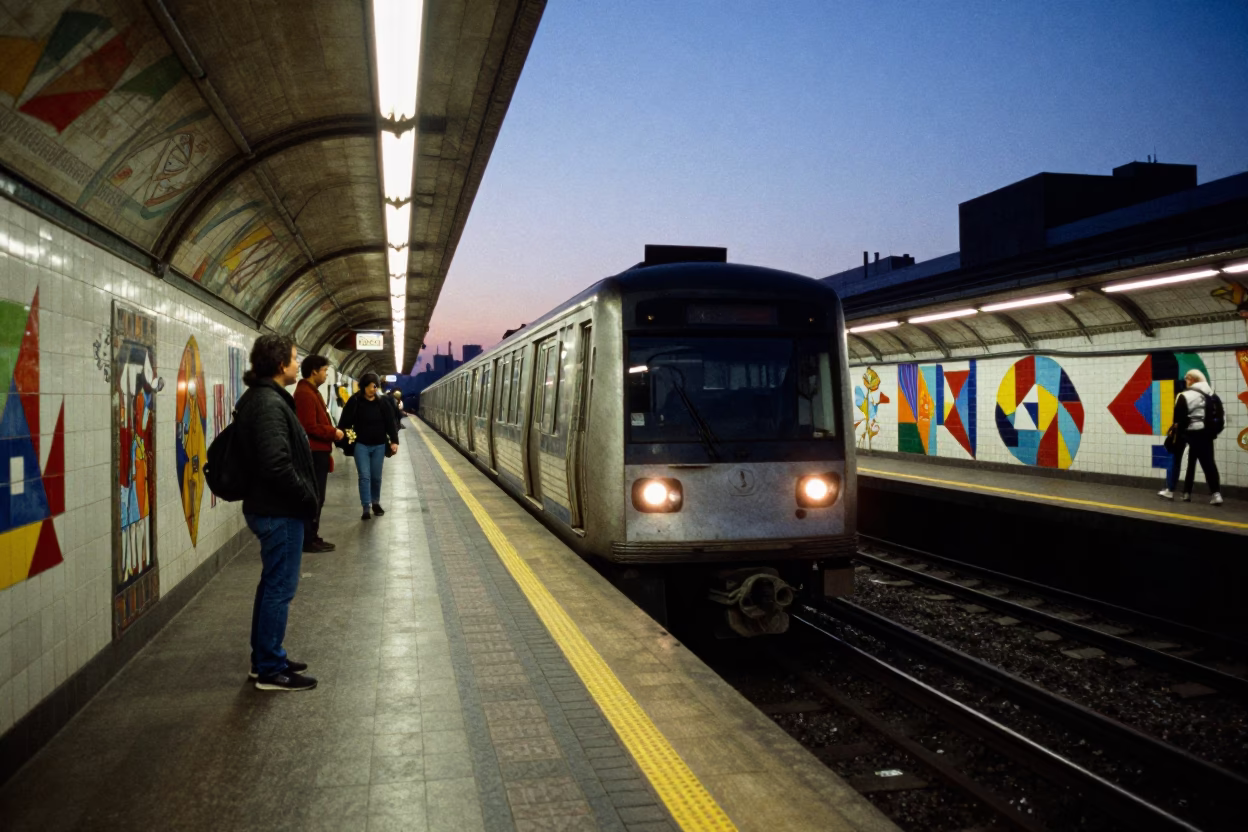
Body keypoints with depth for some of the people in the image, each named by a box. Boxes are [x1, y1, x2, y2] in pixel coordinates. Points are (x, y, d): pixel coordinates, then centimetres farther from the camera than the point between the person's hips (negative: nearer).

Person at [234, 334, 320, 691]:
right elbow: (277, 465, -28)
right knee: (280, 588, -1)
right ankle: (271, 670, 10)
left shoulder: (260, 398, 11)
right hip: (280, 512, -10)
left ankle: (265, 658, 30)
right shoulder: (270, 404, -21)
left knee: (272, 585, 19)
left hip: (270, 508, 10)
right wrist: (307, 499, -15)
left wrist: (303, 497, 14)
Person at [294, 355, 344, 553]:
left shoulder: (311, 391, 16)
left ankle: (311, 537, 20)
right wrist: (333, 432, -12)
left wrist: (332, 432, 6)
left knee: (315, 497, 14)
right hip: (314, 453, -11)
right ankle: (309, 540, 1)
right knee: (314, 498, -5)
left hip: (318, 452, 11)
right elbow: (311, 427, -22)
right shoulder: (305, 393, -17)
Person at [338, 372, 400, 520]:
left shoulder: (383, 402, -1)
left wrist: (394, 441, -5)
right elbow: (345, 421, -6)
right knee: (364, 476, -6)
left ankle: (376, 503, 30)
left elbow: (391, 422, 1)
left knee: (376, 476, 11)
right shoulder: (354, 401, -6)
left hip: (379, 445, 2)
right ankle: (366, 508, -2)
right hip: (361, 445, -2)